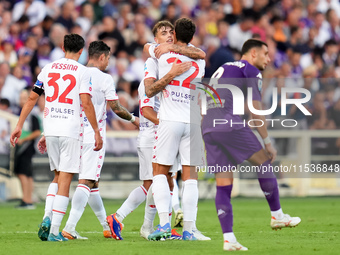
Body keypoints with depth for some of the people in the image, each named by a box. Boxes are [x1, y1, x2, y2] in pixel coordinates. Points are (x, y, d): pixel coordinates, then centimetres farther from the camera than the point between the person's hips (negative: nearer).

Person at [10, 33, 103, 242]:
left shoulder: (48, 69, 11)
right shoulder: (82, 72, -2)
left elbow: (32, 98, 11)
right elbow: (86, 103, -11)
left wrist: (19, 125, 16)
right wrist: (96, 132, -7)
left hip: (50, 129, 5)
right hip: (71, 130, -4)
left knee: (58, 176, 19)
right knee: (65, 178, -3)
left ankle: (48, 218, 0)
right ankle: (54, 231, -8)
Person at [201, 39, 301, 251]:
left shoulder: (222, 69, 29)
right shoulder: (251, 71, 4)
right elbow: (256, 110, -4)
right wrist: (268, 142, 0)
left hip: (208, 129, 8)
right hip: (230, 125, -8)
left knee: (223, 185, 4)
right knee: (264, 162, 9)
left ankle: (228, 239, -1)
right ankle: (277, 215, 15)